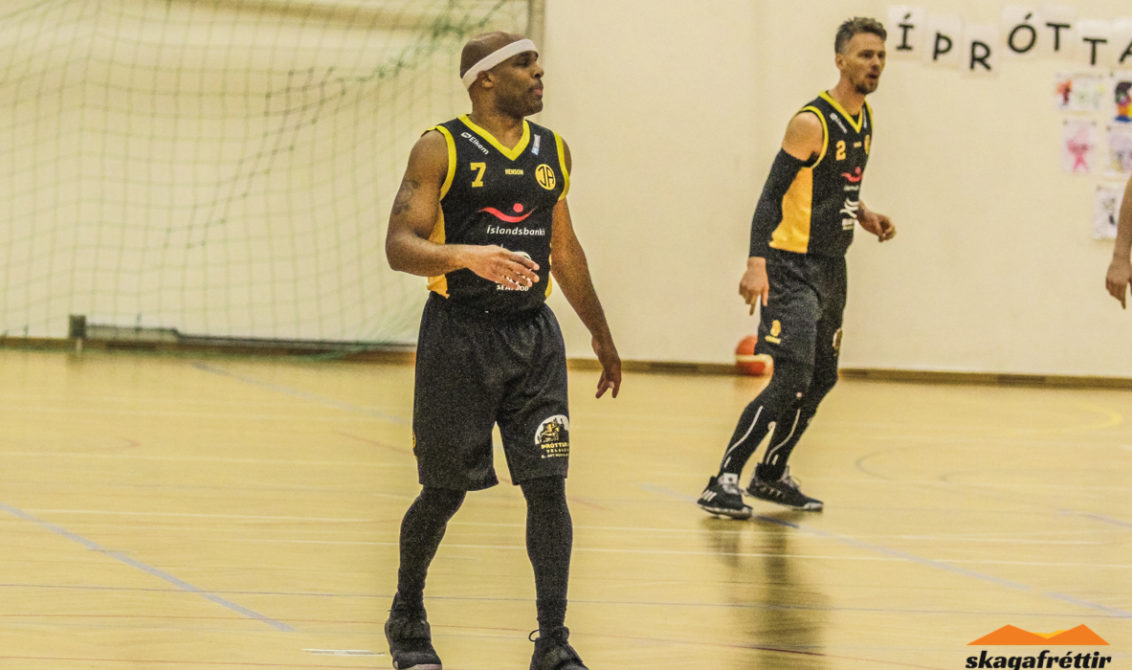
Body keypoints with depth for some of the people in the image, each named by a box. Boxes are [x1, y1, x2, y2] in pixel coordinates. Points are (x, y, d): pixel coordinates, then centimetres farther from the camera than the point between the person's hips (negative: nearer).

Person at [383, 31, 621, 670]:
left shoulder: (552, 151, 11)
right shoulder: (441, 149, -6)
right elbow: (400, 244, -13)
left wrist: (601, 334, 26)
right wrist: (466, 255, -31)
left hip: (534, 334, 4)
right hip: (459, 333, -4)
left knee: (548, 484, -6)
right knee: (446, 490, 4)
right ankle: (408, 617, 27)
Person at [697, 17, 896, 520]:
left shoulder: (864, 119, 11)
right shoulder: (812, 122, -15)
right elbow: (772, 194, -18)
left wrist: (865, 217, 7)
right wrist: (757, 263, -28)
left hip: (831, 267, 9)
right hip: (794, 266, -9)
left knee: (822, 378, 14)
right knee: (792, 379, -17)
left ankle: (771, 475, 29)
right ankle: (724, 482, -14)